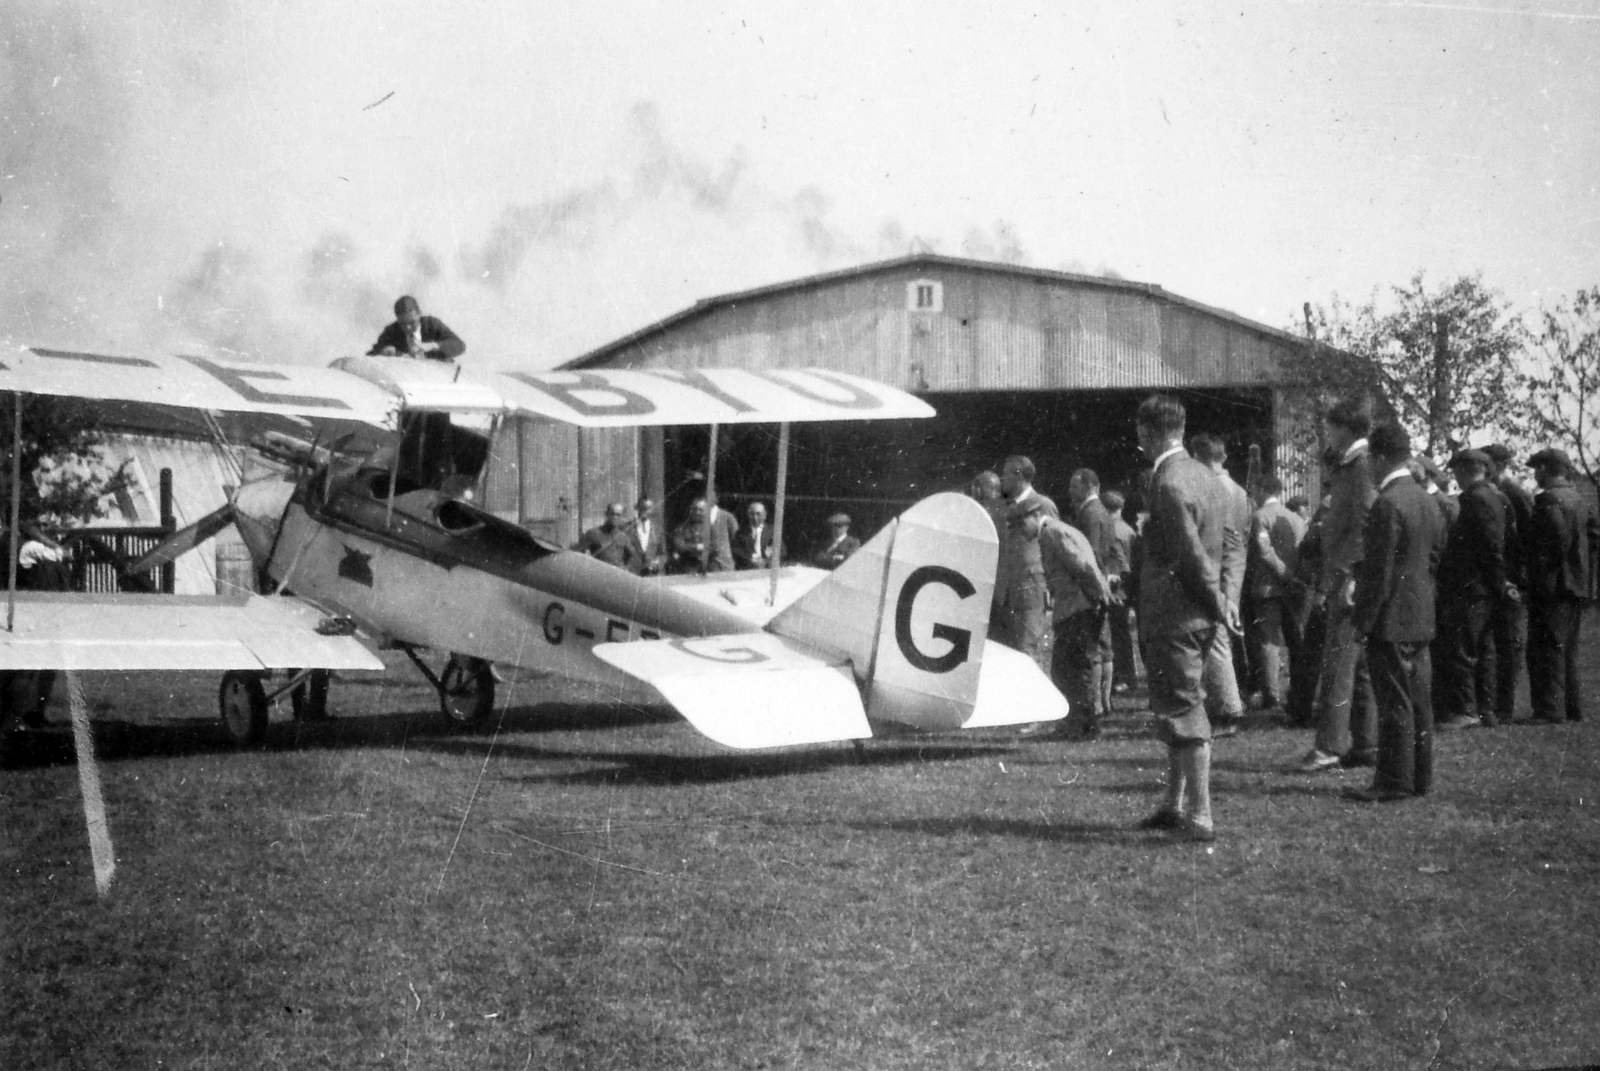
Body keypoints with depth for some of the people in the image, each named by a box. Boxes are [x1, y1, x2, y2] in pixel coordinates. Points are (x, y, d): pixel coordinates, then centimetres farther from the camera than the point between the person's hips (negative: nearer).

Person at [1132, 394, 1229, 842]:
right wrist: (1221, 601, 11)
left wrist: (1218, 605, -11)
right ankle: (1176, 805, 28)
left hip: (1173, 616, -9)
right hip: (1198, 615, 9)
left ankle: (1200, 818, 1)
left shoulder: (1167, 484, -20)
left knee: (1184, 713, -3)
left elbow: (1193, 558, -22)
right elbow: (1214, 550, 12)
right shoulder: (1205, 476, 9)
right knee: (1179, 709, 18)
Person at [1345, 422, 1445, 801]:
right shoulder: (1428, 503, 10)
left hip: (1391, 618, -9)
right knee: (1418, 700, 12)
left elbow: (1380, 571, -18)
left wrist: (1363, 619, -13)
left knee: (1394, 703, -5)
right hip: (1421, 618, 9)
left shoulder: (1387, 504, -17)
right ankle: (1419, 777, 19)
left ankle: (1393, 781, -1)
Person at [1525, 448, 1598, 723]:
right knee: (1567, 650, 16)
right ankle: (1572, 708, 20)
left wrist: (1540, 580, -14)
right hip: (1577, 585, 9)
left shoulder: (1549, 500, -14)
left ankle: (1550, 710, -9)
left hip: (1553, 587, -9)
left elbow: (1558, 539, -22)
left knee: (1546, 650, -6)